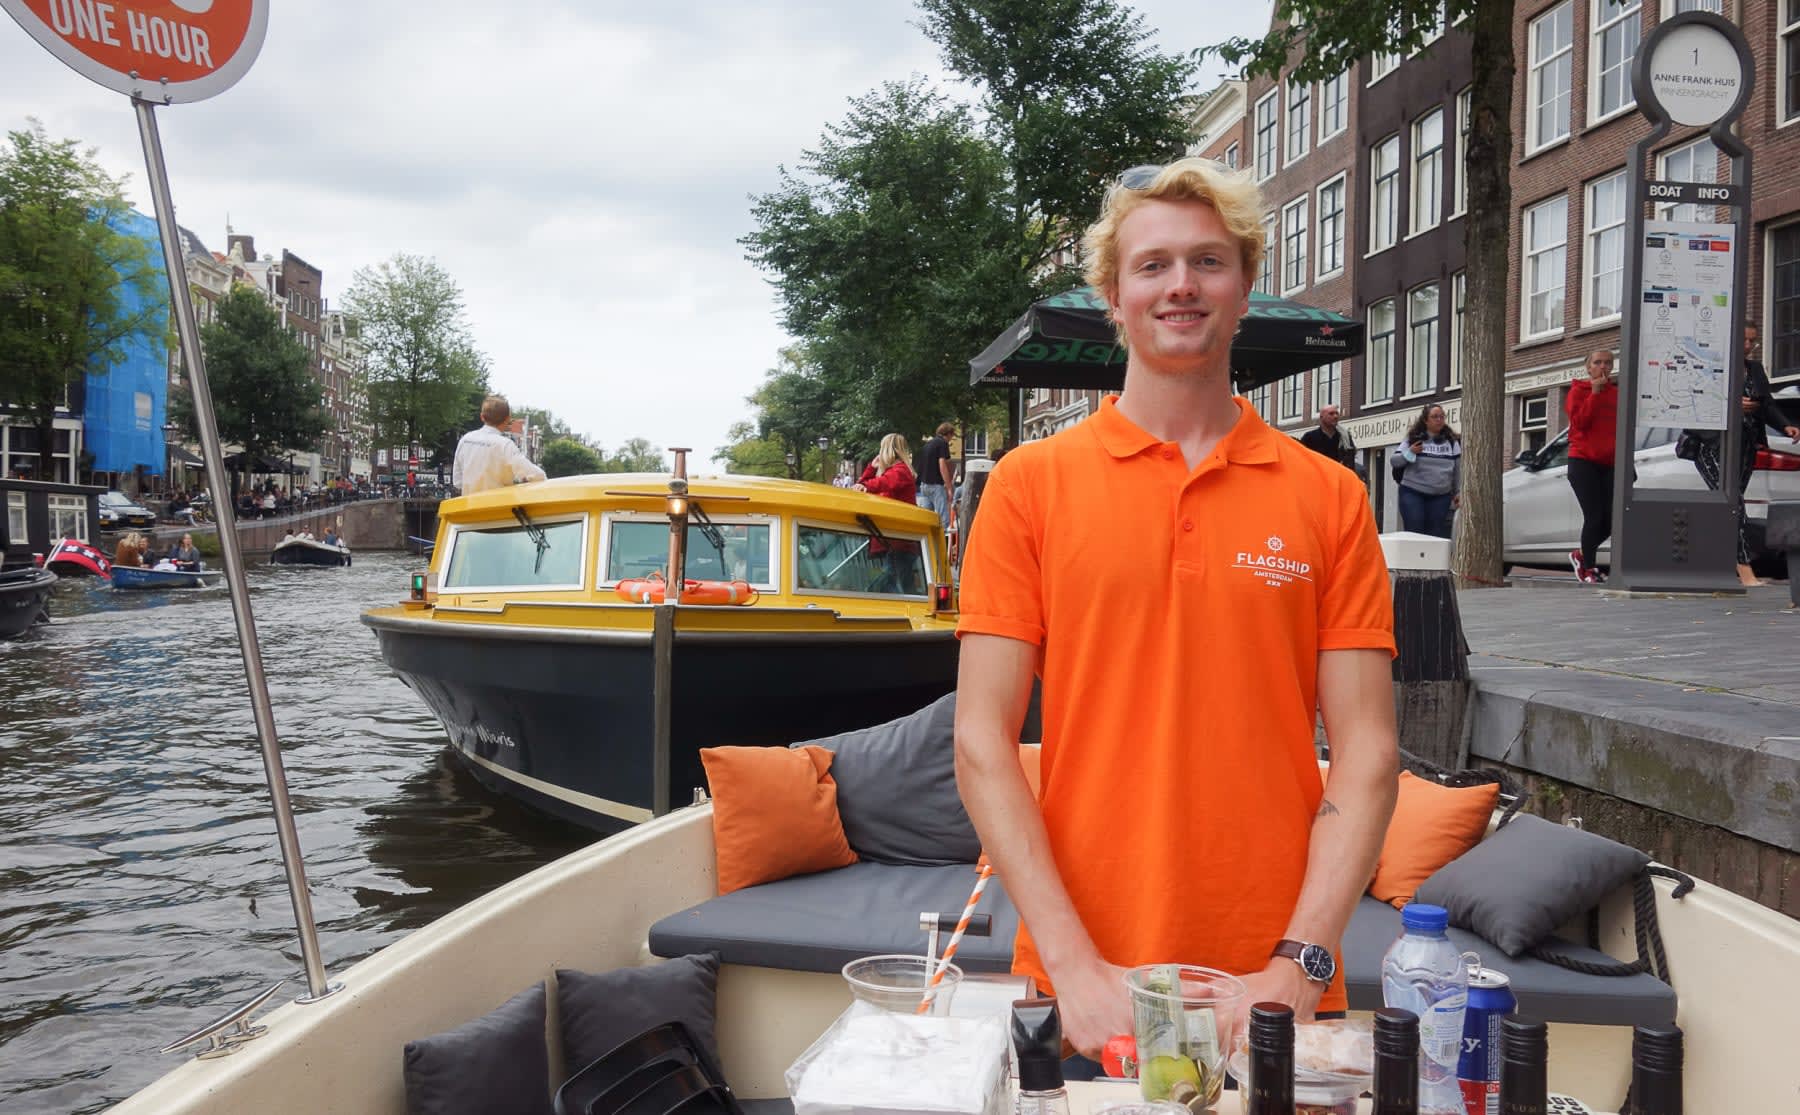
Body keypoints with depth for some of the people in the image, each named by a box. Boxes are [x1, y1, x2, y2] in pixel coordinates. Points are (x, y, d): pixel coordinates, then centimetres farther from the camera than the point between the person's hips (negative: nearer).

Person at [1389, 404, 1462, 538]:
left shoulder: (1452, 442, 9)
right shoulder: (1413, 439, 3)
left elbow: (1458, 469, 14)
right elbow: (1393, 461, 3)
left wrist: (1458, 492, 9)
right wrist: (1409, 453, -13)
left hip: (1441, 496, 2)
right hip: (1412, 493, -2)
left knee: (1436, 535, 2)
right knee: (1414, 533, -6)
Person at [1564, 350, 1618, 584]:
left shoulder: (1616, 391, 13)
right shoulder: (1578, 390, 2)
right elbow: (1579, 421, -14)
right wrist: (1595, 392, -14)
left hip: (1610, 464, 5)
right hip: (1584, 462, -5)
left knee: (1611, 521, 0)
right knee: (1594, 518, -9)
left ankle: (1581, 556, 22)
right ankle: (1587, 568, 4)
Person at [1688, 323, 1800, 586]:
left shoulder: (1755, 369, 18)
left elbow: (1768, 405, 16)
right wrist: (1731, 404, -19)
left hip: (1745, 446, 7)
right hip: (1713, 444, -7)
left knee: (1729, 504, 7)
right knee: (1732, 500, -17)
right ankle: (1745, 570, -22)